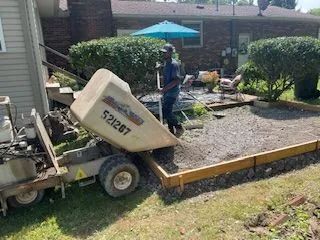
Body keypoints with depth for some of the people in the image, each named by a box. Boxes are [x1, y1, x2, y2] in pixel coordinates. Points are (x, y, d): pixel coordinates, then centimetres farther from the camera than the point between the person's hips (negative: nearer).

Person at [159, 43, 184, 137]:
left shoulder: (174, 64, -16)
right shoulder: (166, 63, 13)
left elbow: (177, 80, -23)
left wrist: (165, 88, -24)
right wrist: (164, 89, 16)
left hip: (172, 92, -9)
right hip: (167, 92, 9)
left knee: (166, 111, -13)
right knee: (168, 111, 12)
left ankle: (179, 127, 3)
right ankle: (172, 131, 22)